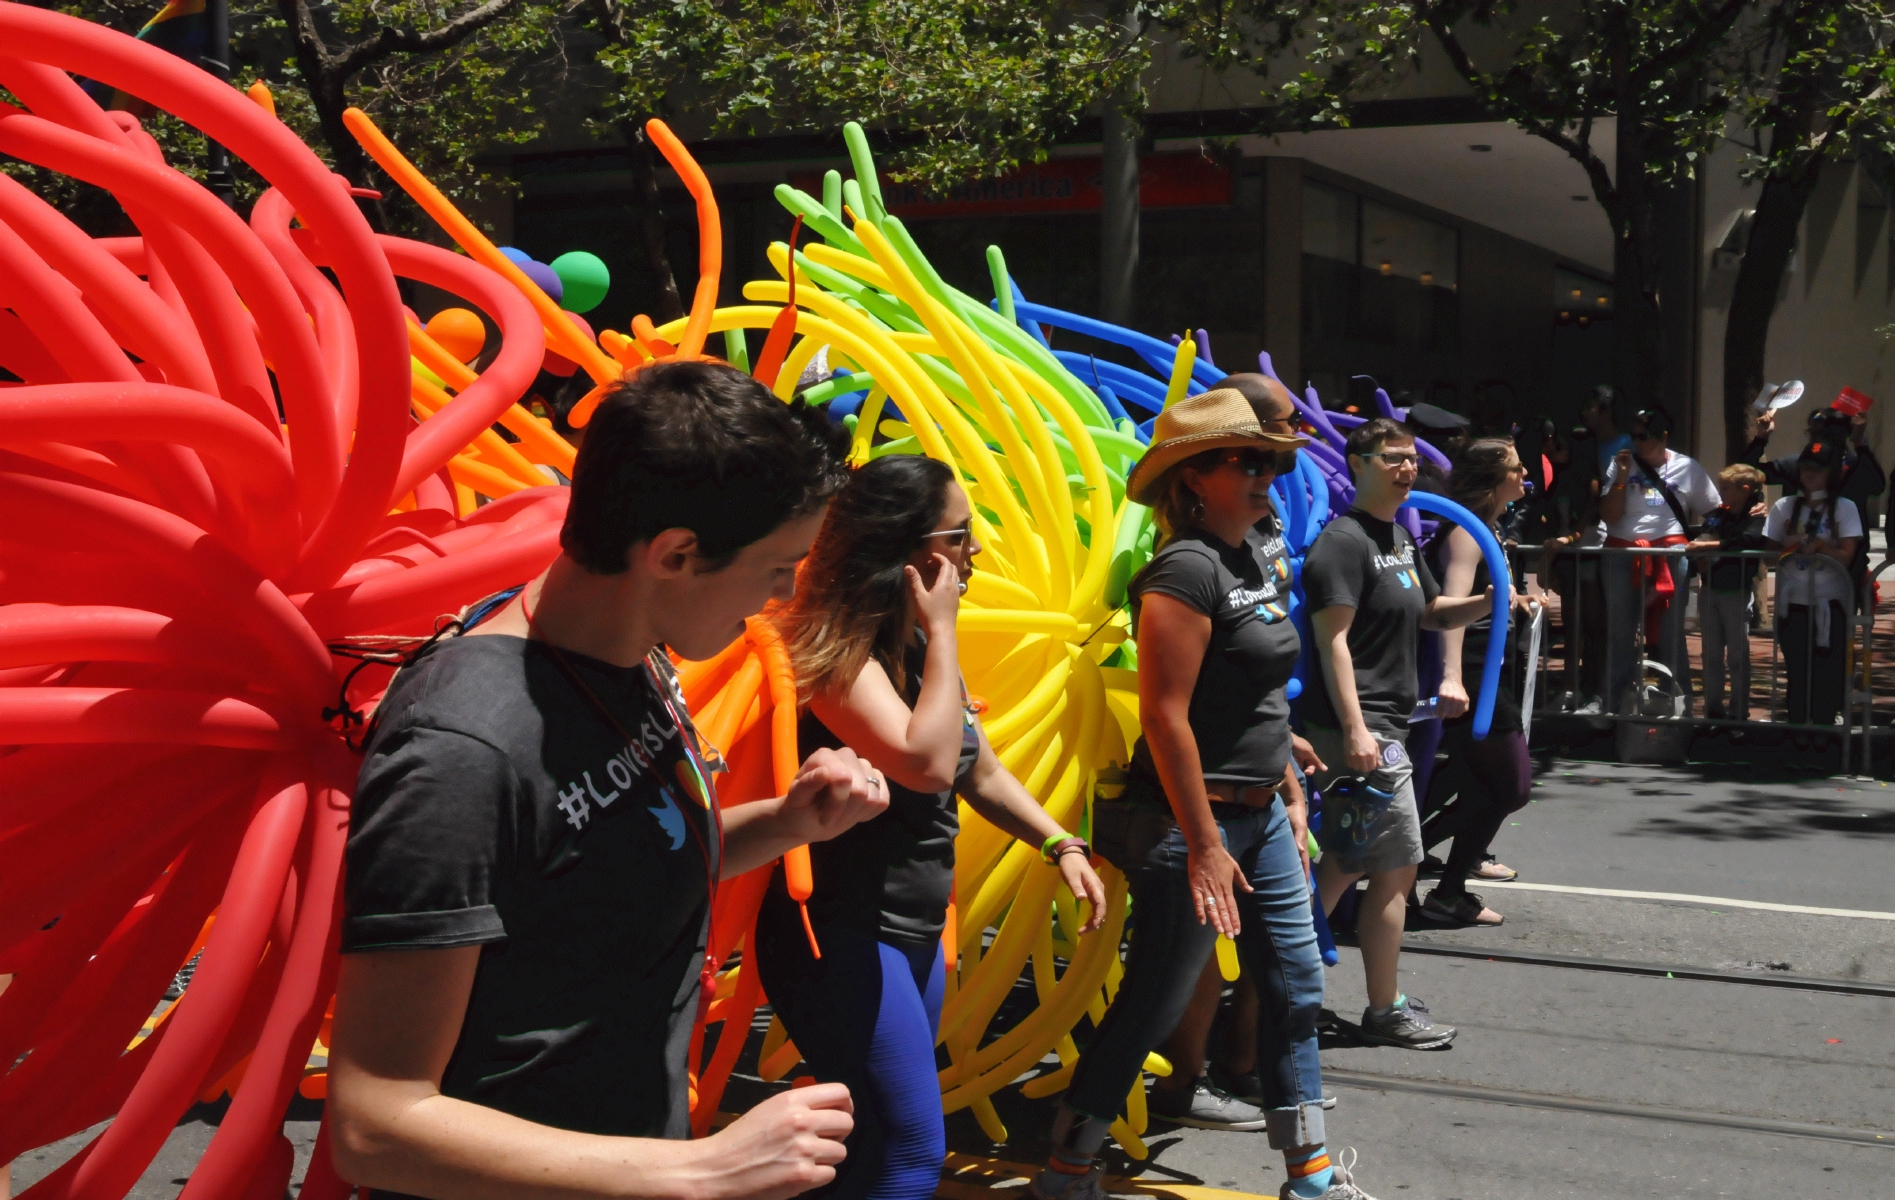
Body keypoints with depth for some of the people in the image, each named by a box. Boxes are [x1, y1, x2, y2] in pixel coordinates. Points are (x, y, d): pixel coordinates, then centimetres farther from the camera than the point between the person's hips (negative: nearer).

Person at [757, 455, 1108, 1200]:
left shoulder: (916, 646, 10)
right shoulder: (839, 651, -18)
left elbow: (981, 774, 20)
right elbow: (927, 764, -31)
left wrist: (1061, 846, 8)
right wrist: (942, 629, -22)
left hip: (914, 934, 9)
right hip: (839, 938, -9)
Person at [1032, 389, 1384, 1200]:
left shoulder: (1254, 555, 11)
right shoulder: (1187, 570, -18)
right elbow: (1165, 717, -22)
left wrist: (1289, 792, 19)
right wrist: (1203, 845, -22)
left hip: (1261, 814, 9)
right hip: (1194, 819, -9)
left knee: (1294, 986, 13)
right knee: (1152, 1003, -1)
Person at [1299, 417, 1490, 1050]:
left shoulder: (1400, 537, 17)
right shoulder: (1343, 540, -13)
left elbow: (1432, 611, 26)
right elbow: (1333, 638, -20)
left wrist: (1490, 601, 5)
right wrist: (1355, 728, -26)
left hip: (1382, 723, 10)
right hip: (1358, 726, -10)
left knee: (1346, 862, 14)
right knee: (1395, 868, -5)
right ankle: (1385, 1011, 5)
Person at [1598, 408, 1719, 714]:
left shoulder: (1687, 468, 7)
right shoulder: (1622, 465, 7)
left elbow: (1712, 513, 12)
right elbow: (1608, 515, 1)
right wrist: (1621, 478, -8)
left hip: (1670, 555, -1)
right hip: (1623, 553, 1)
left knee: (1671, 633, 0)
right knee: (1621, 633, 4)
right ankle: (1618, 705, 11)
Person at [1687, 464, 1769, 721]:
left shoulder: (1756, 518, -6)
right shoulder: (1717, 516, 12)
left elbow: (1747, 541, -24)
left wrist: (1709, 546, -28)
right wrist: (1700, 558, -6)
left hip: (1736, 592, -6)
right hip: (1709, 590, 6)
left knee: (1737, 656, 1)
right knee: (1712, 655, 11)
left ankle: (1739, 712, 6)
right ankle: (1713, 710, 17)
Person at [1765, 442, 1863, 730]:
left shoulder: (1845, 509, -1)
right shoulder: (1784, 507, 4)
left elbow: (1846, 556, -7)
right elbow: (1770, 551, 4)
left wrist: (1818, 544, -21)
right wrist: (1790, 546, -15)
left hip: (1829, 603, -1)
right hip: (1793, 602, 1)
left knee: (1828, 670, -1)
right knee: (1796, 670, 5)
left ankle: (1825, 725, 9)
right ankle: (1797, 725, 15)